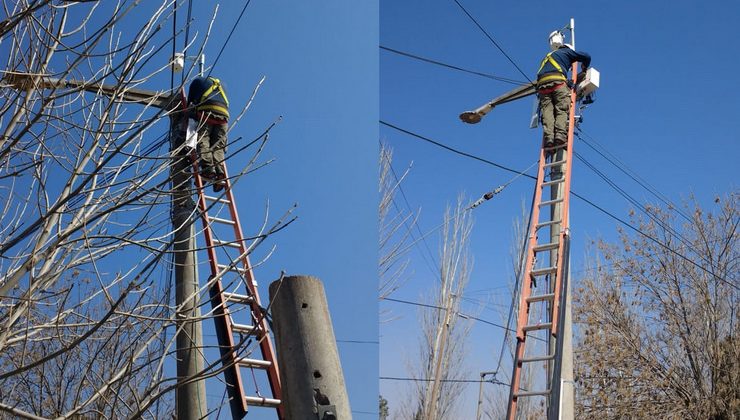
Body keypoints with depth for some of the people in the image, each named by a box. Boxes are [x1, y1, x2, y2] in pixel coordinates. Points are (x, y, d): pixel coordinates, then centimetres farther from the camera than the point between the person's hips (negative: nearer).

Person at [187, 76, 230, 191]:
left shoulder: (198, 81, 27)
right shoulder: (221, 85, 37)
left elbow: (190, 101, 23)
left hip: (206, 111, -3)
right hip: (223, 114, 3)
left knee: (202, 141, -12)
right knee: (218, 146, -2)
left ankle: (208, 168, -33)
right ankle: (219, 171, -23)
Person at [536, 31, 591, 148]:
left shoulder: (547, 57, 41)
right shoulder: (567, 52, 25)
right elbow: (586, 57, 18)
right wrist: (584, 69, 36)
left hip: (542, 84, 4)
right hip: (558, 82, -4)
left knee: (547, 112, -8)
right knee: (562, 110, -10)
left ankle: (548, 138, -26)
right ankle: (560, 135, -29)